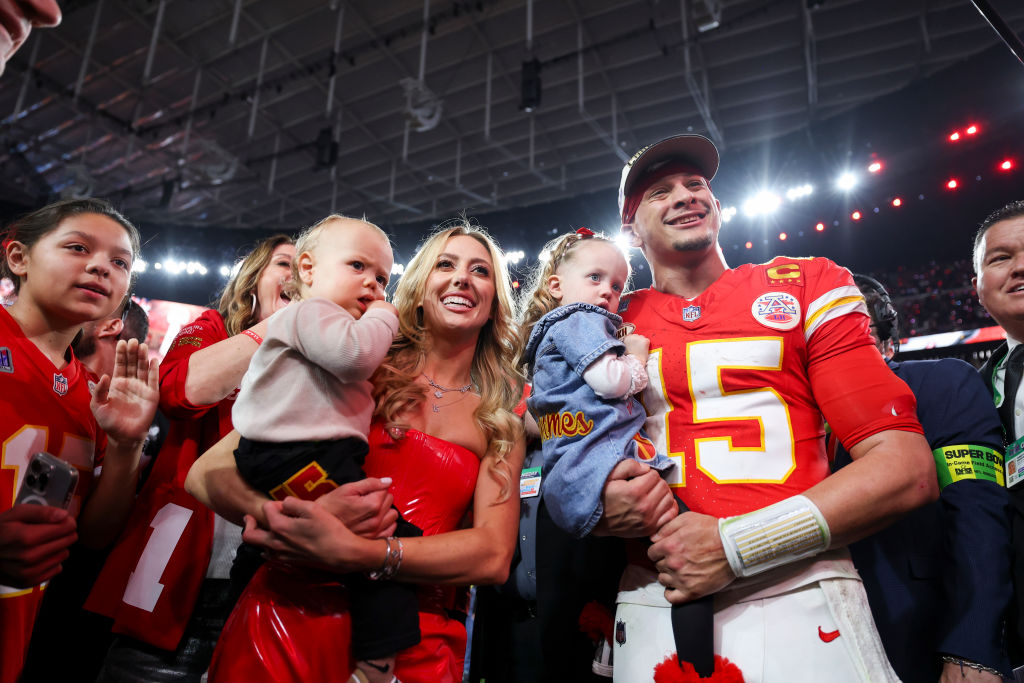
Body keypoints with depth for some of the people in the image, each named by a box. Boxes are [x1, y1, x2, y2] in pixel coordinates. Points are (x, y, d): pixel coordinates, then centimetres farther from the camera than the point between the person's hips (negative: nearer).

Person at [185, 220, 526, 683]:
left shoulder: (503, 423, 6)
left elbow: (495, 556, -8)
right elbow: (209, 473, -2)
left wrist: (357, 553, -23)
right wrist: (274, 512, -25)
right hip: (293, 617, -1)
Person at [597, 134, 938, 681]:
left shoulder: (805, 288, 5)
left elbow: (910, 469, -3)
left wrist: (735, 544, -12)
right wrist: (602, 508, -12)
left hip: (799, 598, -1)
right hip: (654, 608, 1)